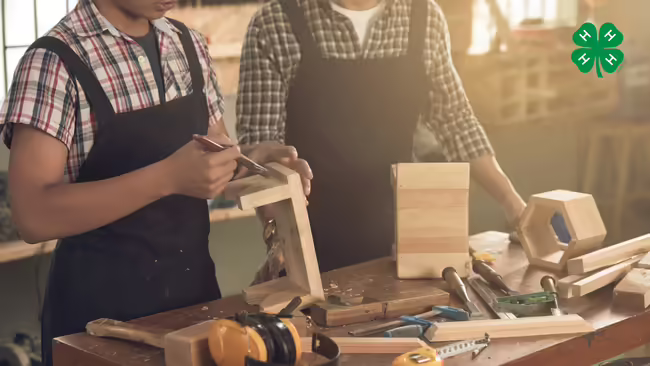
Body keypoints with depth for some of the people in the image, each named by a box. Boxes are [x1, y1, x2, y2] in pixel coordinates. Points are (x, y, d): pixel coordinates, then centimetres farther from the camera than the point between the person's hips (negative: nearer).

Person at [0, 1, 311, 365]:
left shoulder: (188, 44, 3)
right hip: (101, 299, -6)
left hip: (195, 280, 6)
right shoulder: (54, 62, -16)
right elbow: (35, 216, -23)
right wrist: (168, 177, -30)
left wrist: (249, 158, -8)